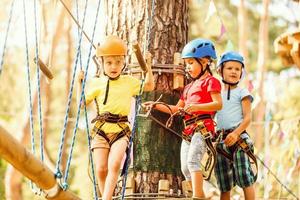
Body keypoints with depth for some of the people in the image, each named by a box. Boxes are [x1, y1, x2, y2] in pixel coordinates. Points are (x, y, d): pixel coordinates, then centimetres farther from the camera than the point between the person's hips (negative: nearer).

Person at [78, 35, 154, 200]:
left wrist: (148, 66, 13)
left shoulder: (129, 82, 10)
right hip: (101, 129, 1)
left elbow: (149, 86, 22)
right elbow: (83, 103, 16)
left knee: (114, 165, -22)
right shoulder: (96, 83, 8)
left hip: (121, 130, -1)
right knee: (101, 169, -9)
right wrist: (80, 83, 8)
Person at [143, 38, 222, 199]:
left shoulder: (210, 81, 0)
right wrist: (156, 106, 19)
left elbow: (218, 104, -14)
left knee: (192, 160, -26)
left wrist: (197, 107, -26)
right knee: (185, 168, 5)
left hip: (202, 126, -9)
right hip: (188, 130, 9)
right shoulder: (189, 87, 26)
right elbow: (177, 109, 29)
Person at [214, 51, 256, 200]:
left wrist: (236, 133, -21)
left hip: (238, 138, -5)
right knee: (224, 185, 7)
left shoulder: (242, 93, 3)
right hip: (220, 140, 5)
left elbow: (247, 118, -7)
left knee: (245, 179, -12)